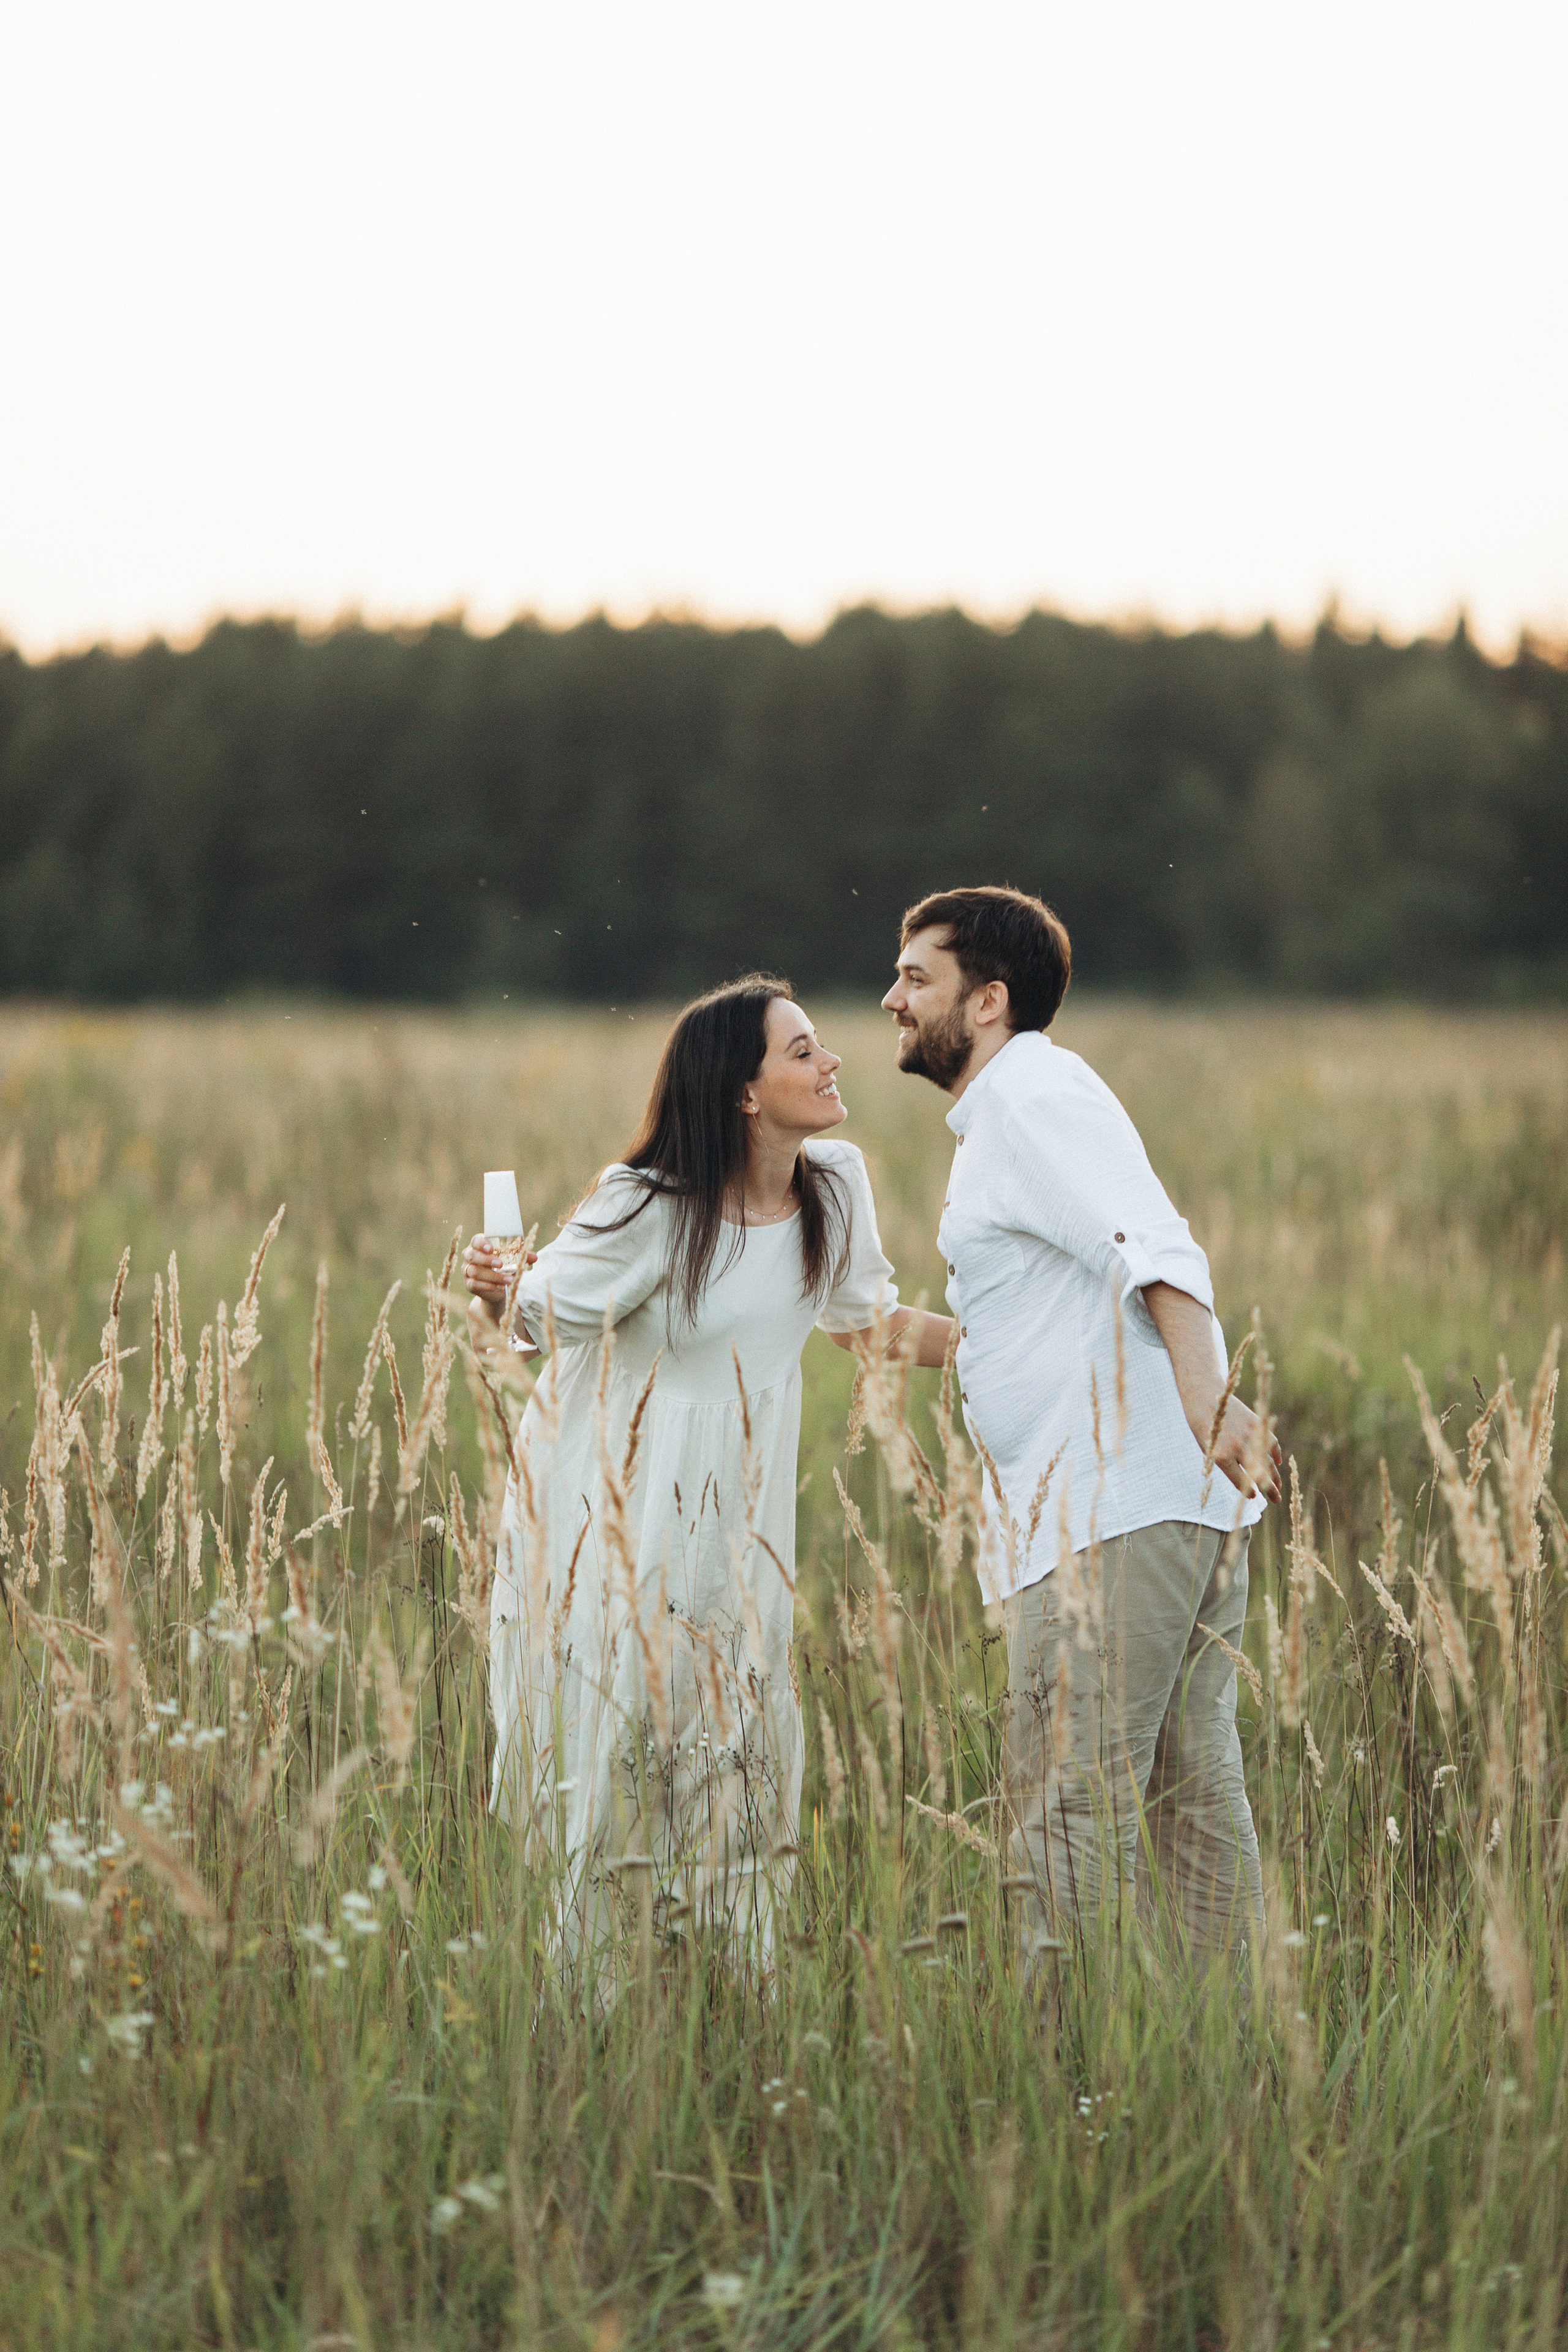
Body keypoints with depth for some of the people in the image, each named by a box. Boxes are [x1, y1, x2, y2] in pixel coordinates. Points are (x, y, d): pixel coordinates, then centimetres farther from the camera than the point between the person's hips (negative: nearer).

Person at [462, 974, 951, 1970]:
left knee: (737, 1748, 7)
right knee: (612, 1752, -1)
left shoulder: (835, 1182, -4)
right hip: (615, 1512, -5)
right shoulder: (653, 1209, -21)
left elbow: (865, 1317, 12)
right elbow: (527, 1318, -11)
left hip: (733, 1514, 5)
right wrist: (490, 1295, -34)